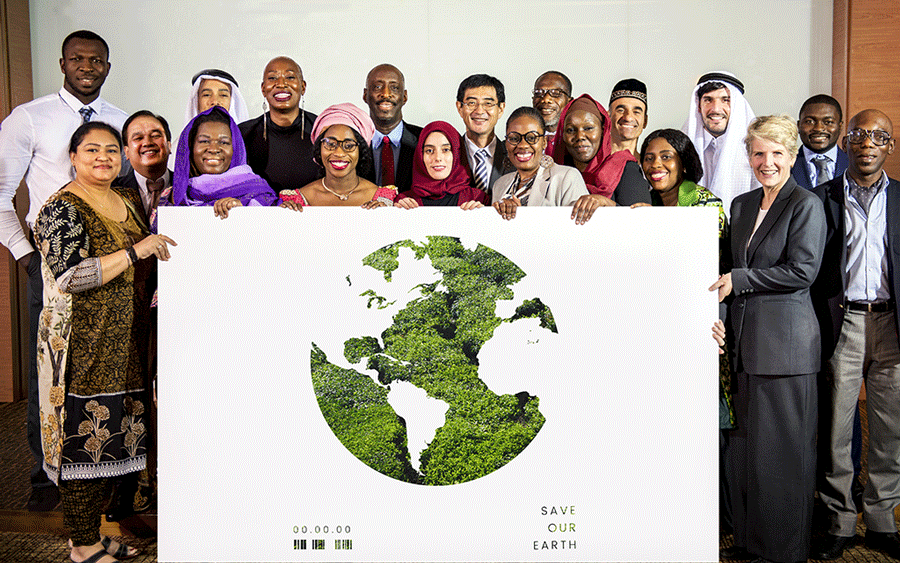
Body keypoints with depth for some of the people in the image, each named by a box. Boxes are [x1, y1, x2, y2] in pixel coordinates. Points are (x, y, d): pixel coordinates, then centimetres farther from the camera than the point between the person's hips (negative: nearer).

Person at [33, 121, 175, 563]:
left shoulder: (128, 201, 14)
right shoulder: (61, 209, -10)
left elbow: (144, 265, 27)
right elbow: (71, 277, -21)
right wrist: (135, 251, -23)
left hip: (123, 343, 8)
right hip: (81, 345, -7)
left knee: (108, 439, 13)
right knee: (84, 440, 0)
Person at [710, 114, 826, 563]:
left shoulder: (806, 205, -5)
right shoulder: (741, 206, 16)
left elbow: (801, 271, -13)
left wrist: (737, 280, -11)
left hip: (786, 340, -6)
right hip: (744, 340, 6)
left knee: (782, 447, 1)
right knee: (744, 445, 10)